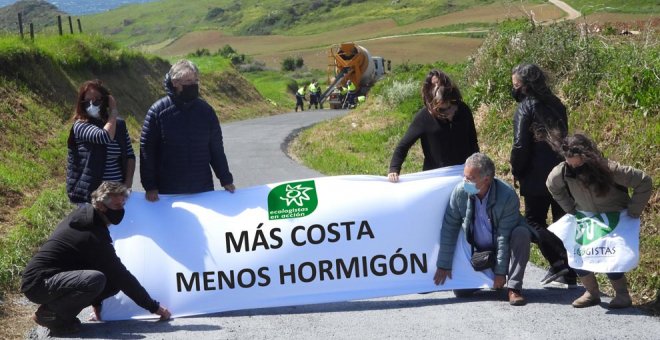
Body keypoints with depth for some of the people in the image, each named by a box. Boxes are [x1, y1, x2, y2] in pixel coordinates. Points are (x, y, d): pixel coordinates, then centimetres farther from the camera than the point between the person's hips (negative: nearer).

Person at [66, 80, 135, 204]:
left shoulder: (119, 124, 8)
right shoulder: (80, 125, -7)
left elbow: (130, 155, 11)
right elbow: (105, 136, -25)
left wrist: (128, 182, -3)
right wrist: (113, 112, -10)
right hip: (91, 194, -5)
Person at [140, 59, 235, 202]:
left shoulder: (206, 110, 2)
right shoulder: (158, 111, -7)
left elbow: (216, 149, 9)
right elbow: (147, 150, -6)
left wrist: (226, 180, 10)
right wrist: (150, 186, -8)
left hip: (203, 189, 3)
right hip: (168, 192, -3)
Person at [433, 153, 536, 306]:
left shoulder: (507, 195, -27)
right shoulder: (460, 192, -17)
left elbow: (504, 236, -24)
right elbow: (449, 229, -9)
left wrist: (500, 272, -22)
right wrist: (444, 265, -6)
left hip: (504, 247, -3)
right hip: (477, 250, 3)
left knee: (521, 233, -34)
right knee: (461, 291, -10)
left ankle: (514, 287, -26)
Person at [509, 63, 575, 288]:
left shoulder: (526, 107, -10)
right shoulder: (555, 104, 11)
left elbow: (520, 145, -15)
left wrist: (516, 171, -2)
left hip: (537, 177, -7)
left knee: (534, 222, 3)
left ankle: (560, 264, -9)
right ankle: (567, 273, 12)